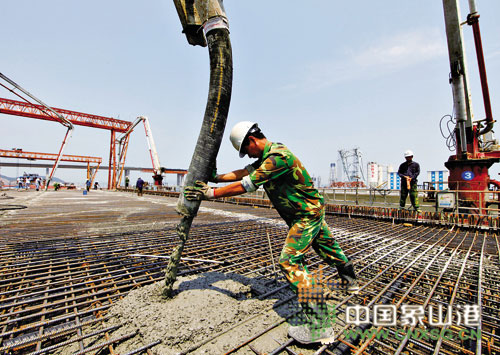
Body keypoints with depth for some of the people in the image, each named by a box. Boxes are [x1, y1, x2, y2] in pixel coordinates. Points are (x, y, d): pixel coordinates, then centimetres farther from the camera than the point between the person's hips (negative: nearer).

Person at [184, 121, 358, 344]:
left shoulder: (278, 156, -28)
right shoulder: (268, 156, 5)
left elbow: (247, 185, -28)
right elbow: (243, 173, 5)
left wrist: (212, 193, -22)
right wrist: (215, 178, 2)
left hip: (308, 214, -10)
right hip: (311, 212, 10)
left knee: (290, 261, -13)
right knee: (326, 247, 27)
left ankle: (318, 327, -5)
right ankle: (350, 280, 54)